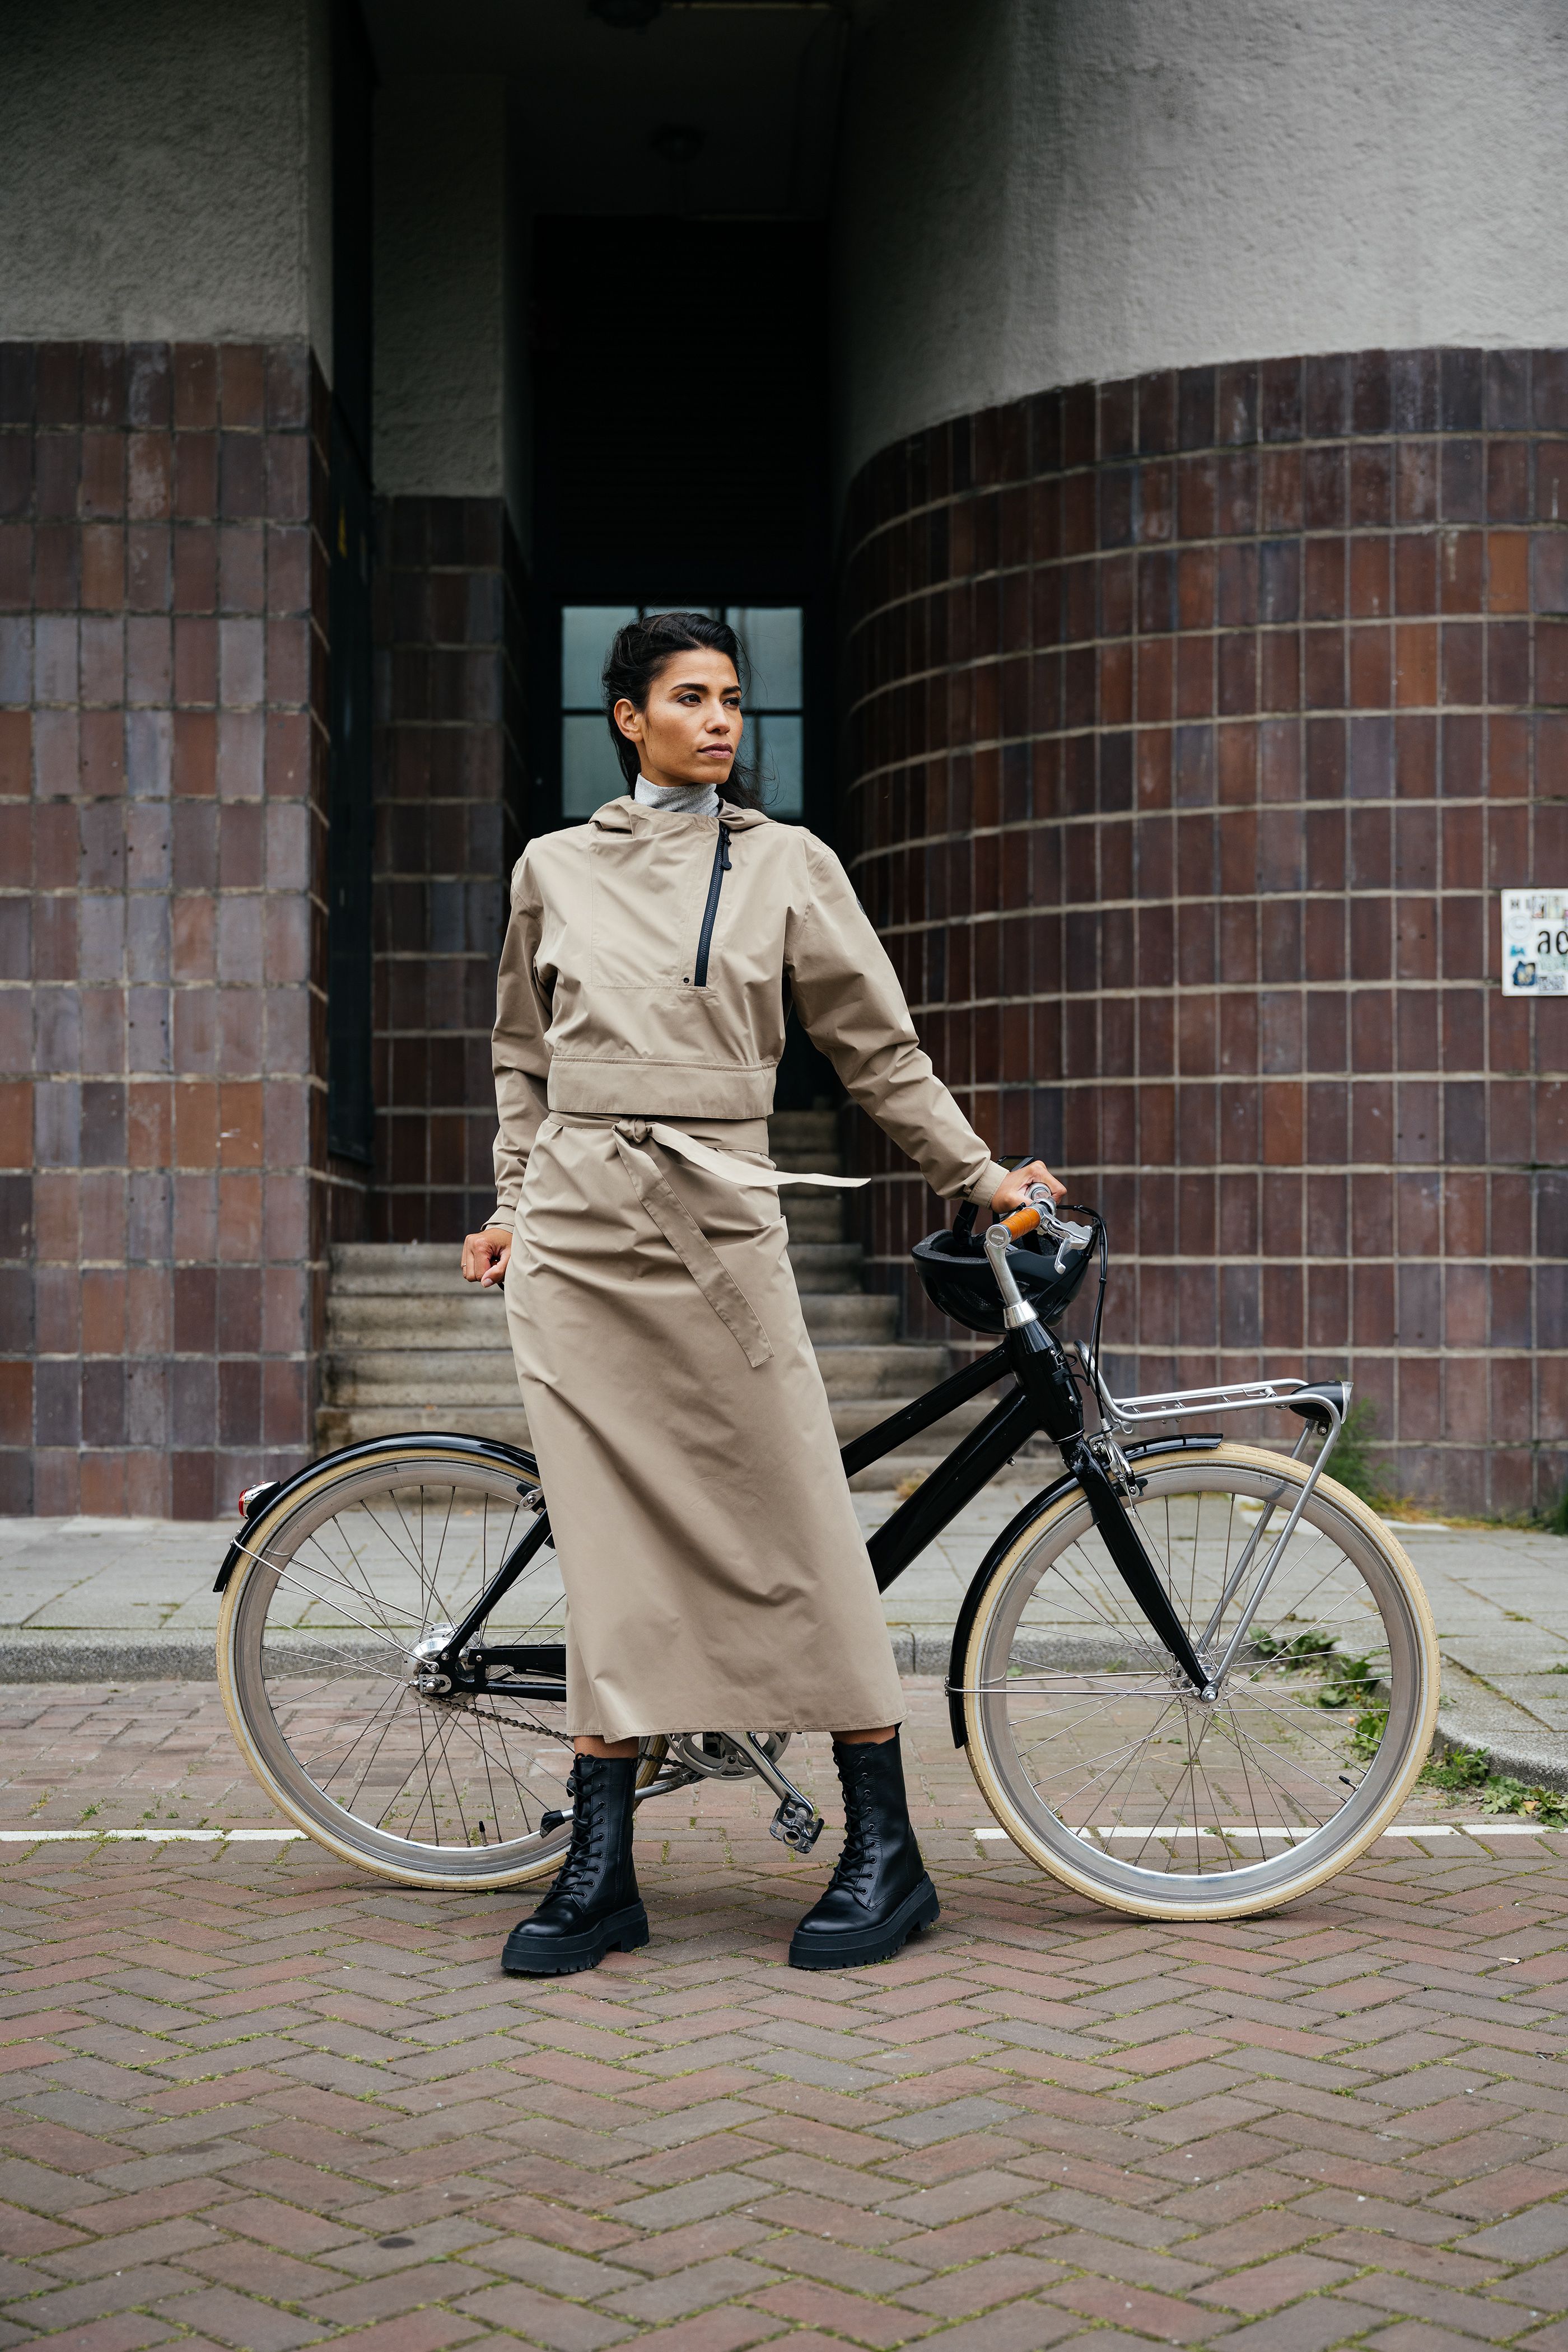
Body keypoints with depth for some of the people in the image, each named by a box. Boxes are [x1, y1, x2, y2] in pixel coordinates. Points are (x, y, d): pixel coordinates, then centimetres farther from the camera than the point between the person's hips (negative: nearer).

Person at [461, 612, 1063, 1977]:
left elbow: (880, 1049, 9)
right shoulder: (555, 868, 12)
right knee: (611, 1543, 2)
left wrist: (978, 1177, 7)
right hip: (576, 1232, 2)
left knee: (797, 1530, -2)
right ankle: (601, 1869, 9)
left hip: (718, 1224, -2)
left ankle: (885, 1851, 9)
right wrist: (514, 1205, 16)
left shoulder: (789, 866, 7)